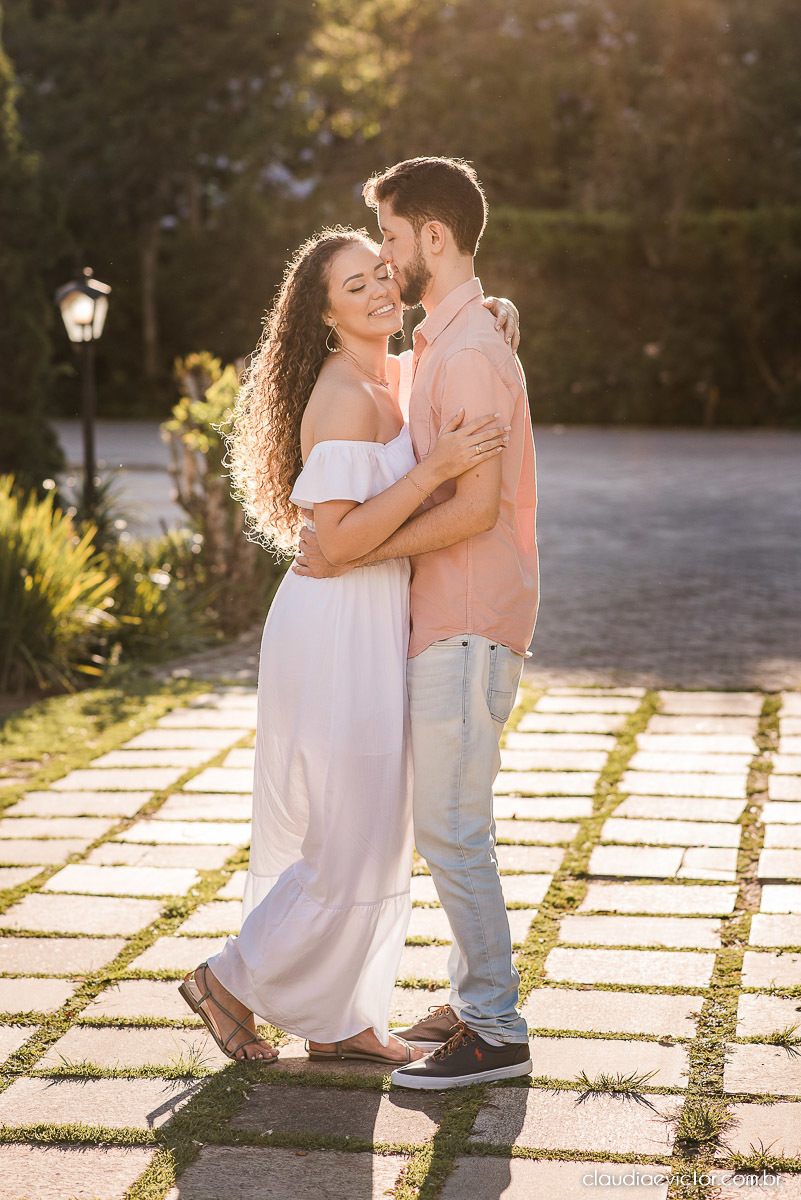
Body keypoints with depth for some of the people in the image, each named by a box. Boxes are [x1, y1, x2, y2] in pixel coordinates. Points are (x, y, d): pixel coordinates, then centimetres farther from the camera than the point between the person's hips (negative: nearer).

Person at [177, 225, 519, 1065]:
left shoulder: (393, 381, 10)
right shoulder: (343, 396, -18)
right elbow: (340, 538, -24)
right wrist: (437, 467, -29)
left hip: (376, 627, 10)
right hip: (340, 627, -10)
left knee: (374, 832, 15)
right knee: (348, 843, -2)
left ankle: (338, 1021, 24)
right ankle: (233, 981, 14)